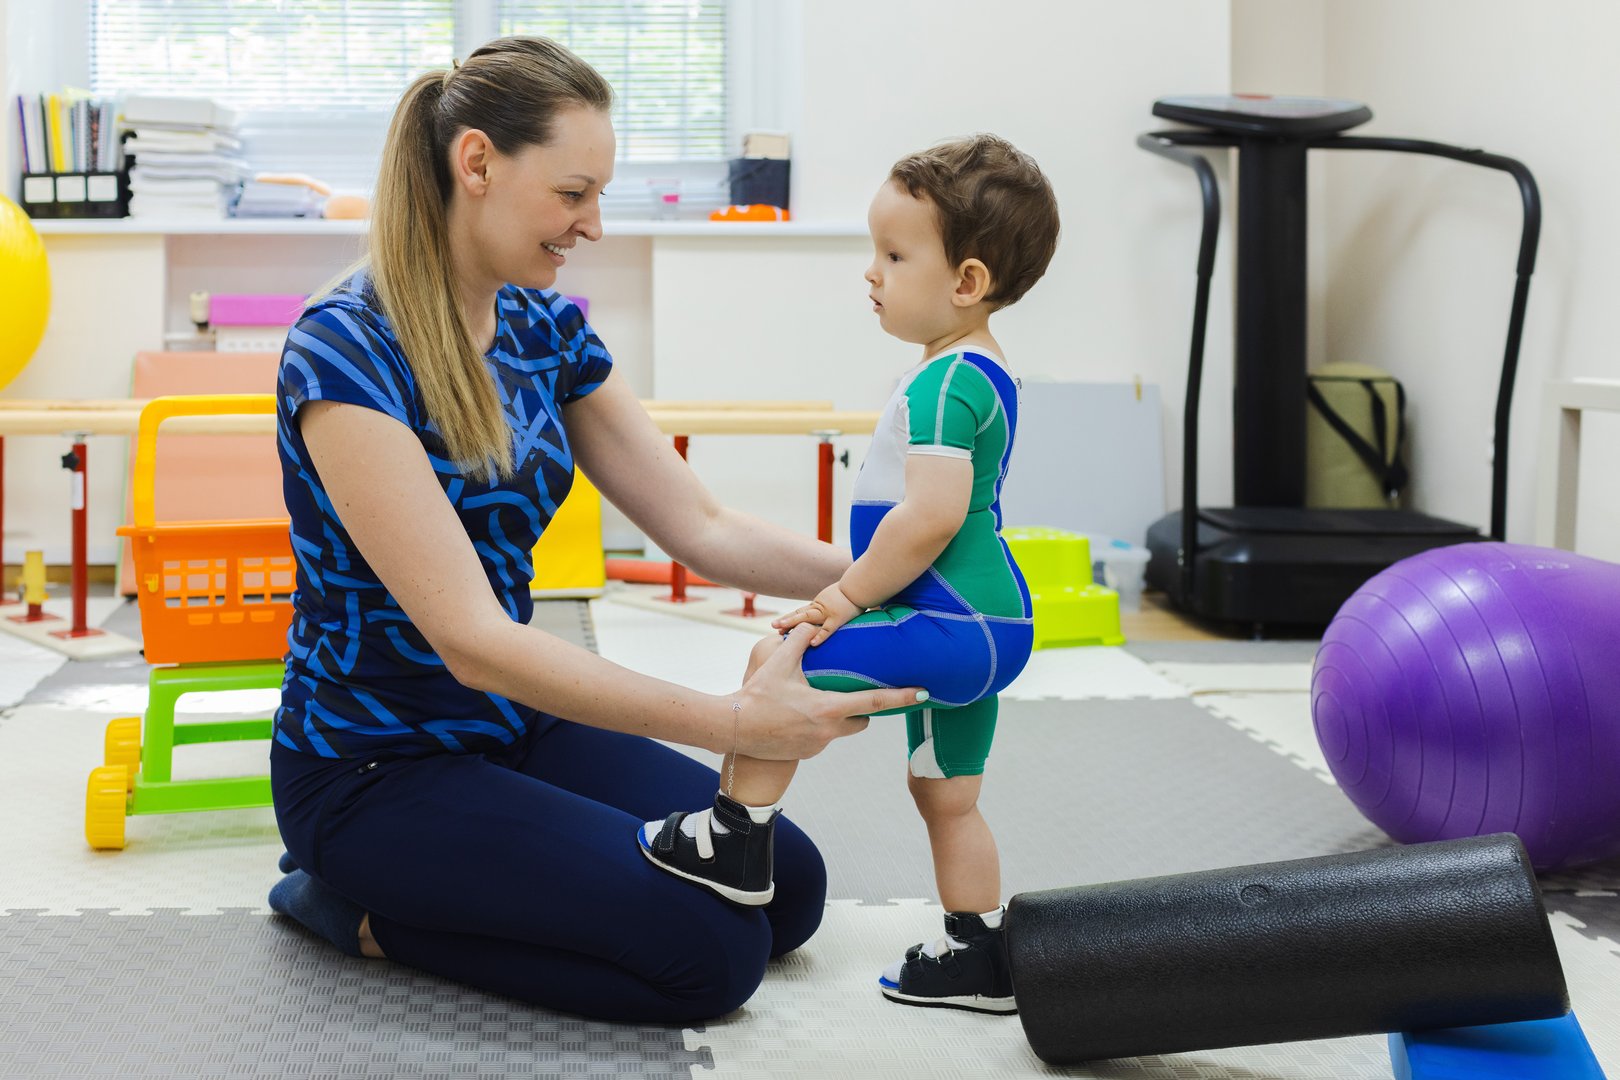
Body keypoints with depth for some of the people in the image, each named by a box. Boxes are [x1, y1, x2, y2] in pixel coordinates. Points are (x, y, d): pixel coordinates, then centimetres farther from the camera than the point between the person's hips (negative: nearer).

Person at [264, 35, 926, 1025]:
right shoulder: (346, 353, -24)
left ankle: (415, 892, 12)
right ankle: (368, 909, -1)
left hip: (515, 724, 8)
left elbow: (700, 527, 3)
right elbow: (471, 638, -29)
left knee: (787, 889, 2)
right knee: (709, 951, -17)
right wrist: (730, 723, -35)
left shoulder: (544, 326, 1)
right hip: (376, 767, -8)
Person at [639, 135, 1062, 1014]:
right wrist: (864, 587, 22)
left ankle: (736, 842, 1)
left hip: (948, 624, -11)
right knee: (947, 794, 19)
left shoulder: (944, 384, -19)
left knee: (779, 659, -8)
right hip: (984, 623, 11)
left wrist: (851, 594, -16)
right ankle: (977, 959, 27)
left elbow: (930, 516, -27)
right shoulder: (984, 373, 14)